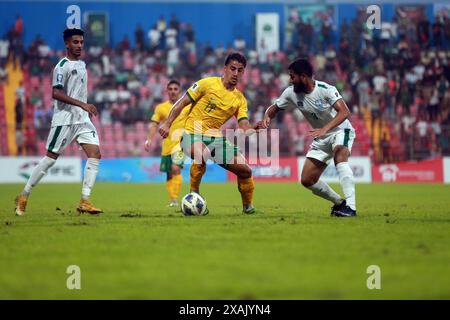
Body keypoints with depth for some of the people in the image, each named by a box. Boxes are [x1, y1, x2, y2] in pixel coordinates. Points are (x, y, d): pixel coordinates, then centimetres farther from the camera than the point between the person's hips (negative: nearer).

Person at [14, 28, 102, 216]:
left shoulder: (82, 65, 15)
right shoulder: (63, 66, -11)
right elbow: (56, 93, -21)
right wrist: (82, 104, -26)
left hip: (82, 119, 7)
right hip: (64, 119, -7)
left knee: (95, 154, -7)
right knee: (50, 158, -4)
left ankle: (84, 201, -7)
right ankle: (23, 196, 9)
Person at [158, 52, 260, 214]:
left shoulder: (240, 99, 6)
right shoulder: (207, 84, -7)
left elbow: (244, 126, -3)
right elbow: (182, 103, -4)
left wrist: (253, 128, -26)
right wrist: (167, 123, -12)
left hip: (216, 137, 5)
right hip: (193, 133, -5)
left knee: (245, 170, -3)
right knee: (202, 154, -40)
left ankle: (248, 206, 22)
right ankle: (194, 194, -19)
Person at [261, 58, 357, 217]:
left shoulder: (325, 90, -25)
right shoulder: (291, 92, -8)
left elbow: (344, 112, -36)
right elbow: (275, 107, 7)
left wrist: (325, 129, -50)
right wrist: (267, 117, -17)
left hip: (340, 131, -7)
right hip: (321, 138, 7)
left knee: (340, 155, -38)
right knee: (307, 180, 0)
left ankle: (350, 206, -42)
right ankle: (339, 202, 21)